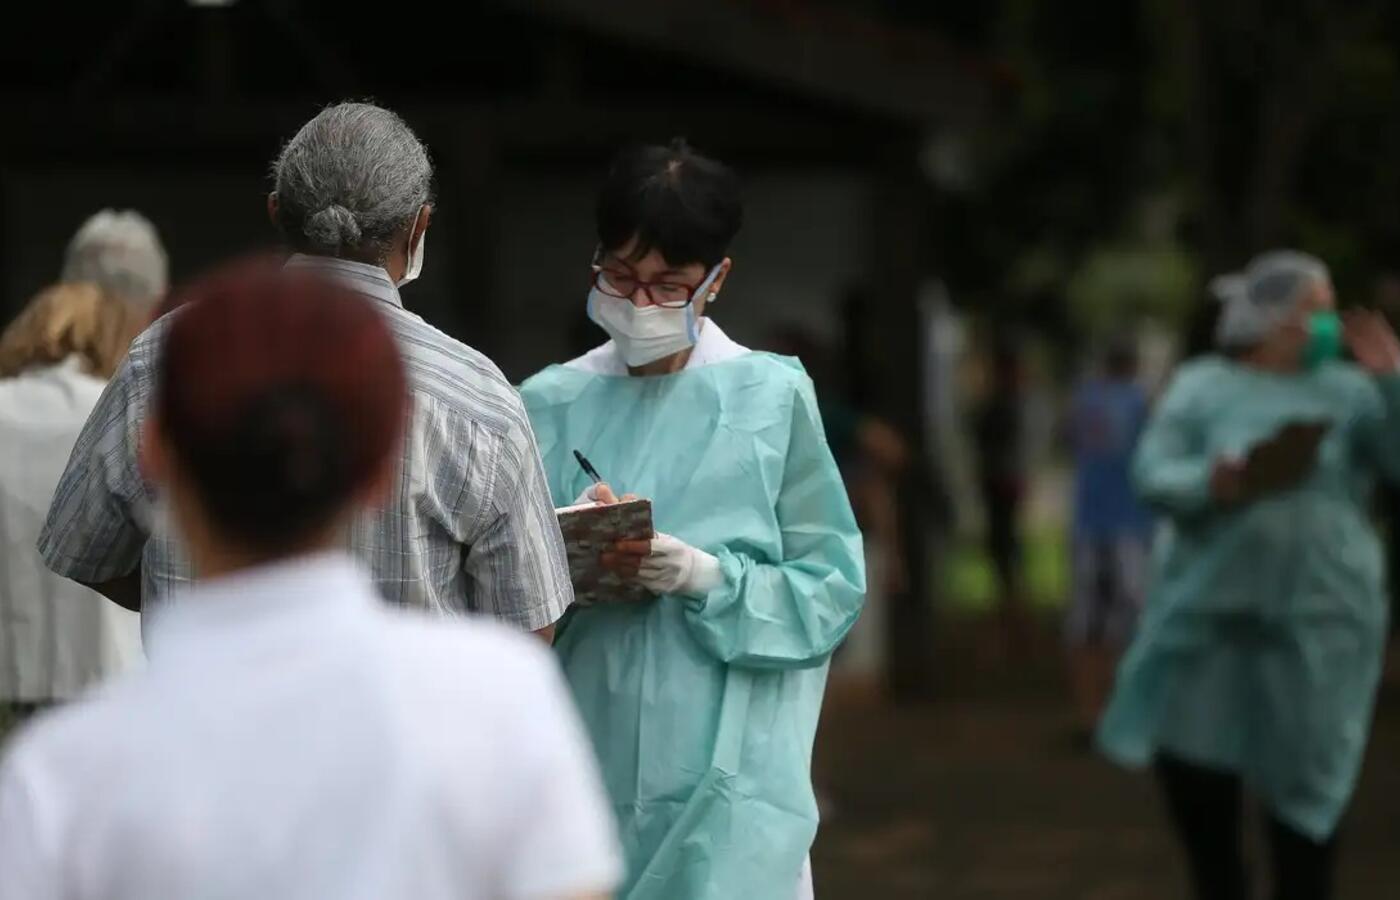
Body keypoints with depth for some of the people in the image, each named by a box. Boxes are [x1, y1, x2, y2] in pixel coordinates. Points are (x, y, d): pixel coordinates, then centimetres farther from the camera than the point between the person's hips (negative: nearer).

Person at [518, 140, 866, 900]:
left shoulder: (772, 398, -2)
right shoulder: (551, 405, 6)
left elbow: (830, 586, -2)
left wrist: (709, 578, -17)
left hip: (727, 776, -2)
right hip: (588, 760, 3)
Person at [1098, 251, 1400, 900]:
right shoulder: (1203, 386, 2)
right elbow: (1151, 474, -5)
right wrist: (1210, 484, -24)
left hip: (1318, 616, -1)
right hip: (1209, 607, 1)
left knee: (1306, 777, 1)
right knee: (1186, 761, 6)